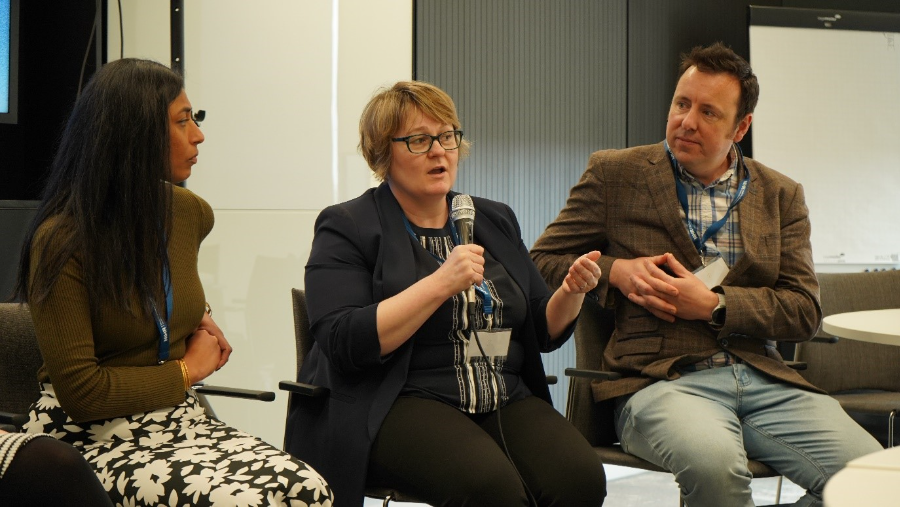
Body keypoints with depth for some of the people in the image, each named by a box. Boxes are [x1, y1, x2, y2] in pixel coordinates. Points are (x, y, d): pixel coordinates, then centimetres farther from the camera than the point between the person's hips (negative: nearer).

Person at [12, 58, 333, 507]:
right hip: (91, 436, -6)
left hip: (178, 418, 6)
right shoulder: (61, 242, -14)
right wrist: (187, 370, -7)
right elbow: (80, 390, -17)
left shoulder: (189, 213, 7)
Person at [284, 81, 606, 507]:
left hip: (507, 403, 5)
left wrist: (572, 293, -1)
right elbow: (343, 343, -12)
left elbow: (544, 331, 21)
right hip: (398, 404, -5)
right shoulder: (347, 228, 2)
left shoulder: (495, 221, 19)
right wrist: (441, 284, -18)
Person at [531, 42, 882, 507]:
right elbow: (542, 262, 13)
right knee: (713, 461, -38)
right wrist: (615, 271, -6)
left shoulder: (780, 195, 17)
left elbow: (805, 310, 8)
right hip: (660, 377, -3)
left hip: (762, 377, 3)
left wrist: (713, 305, -7)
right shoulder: (615, 174, 11)